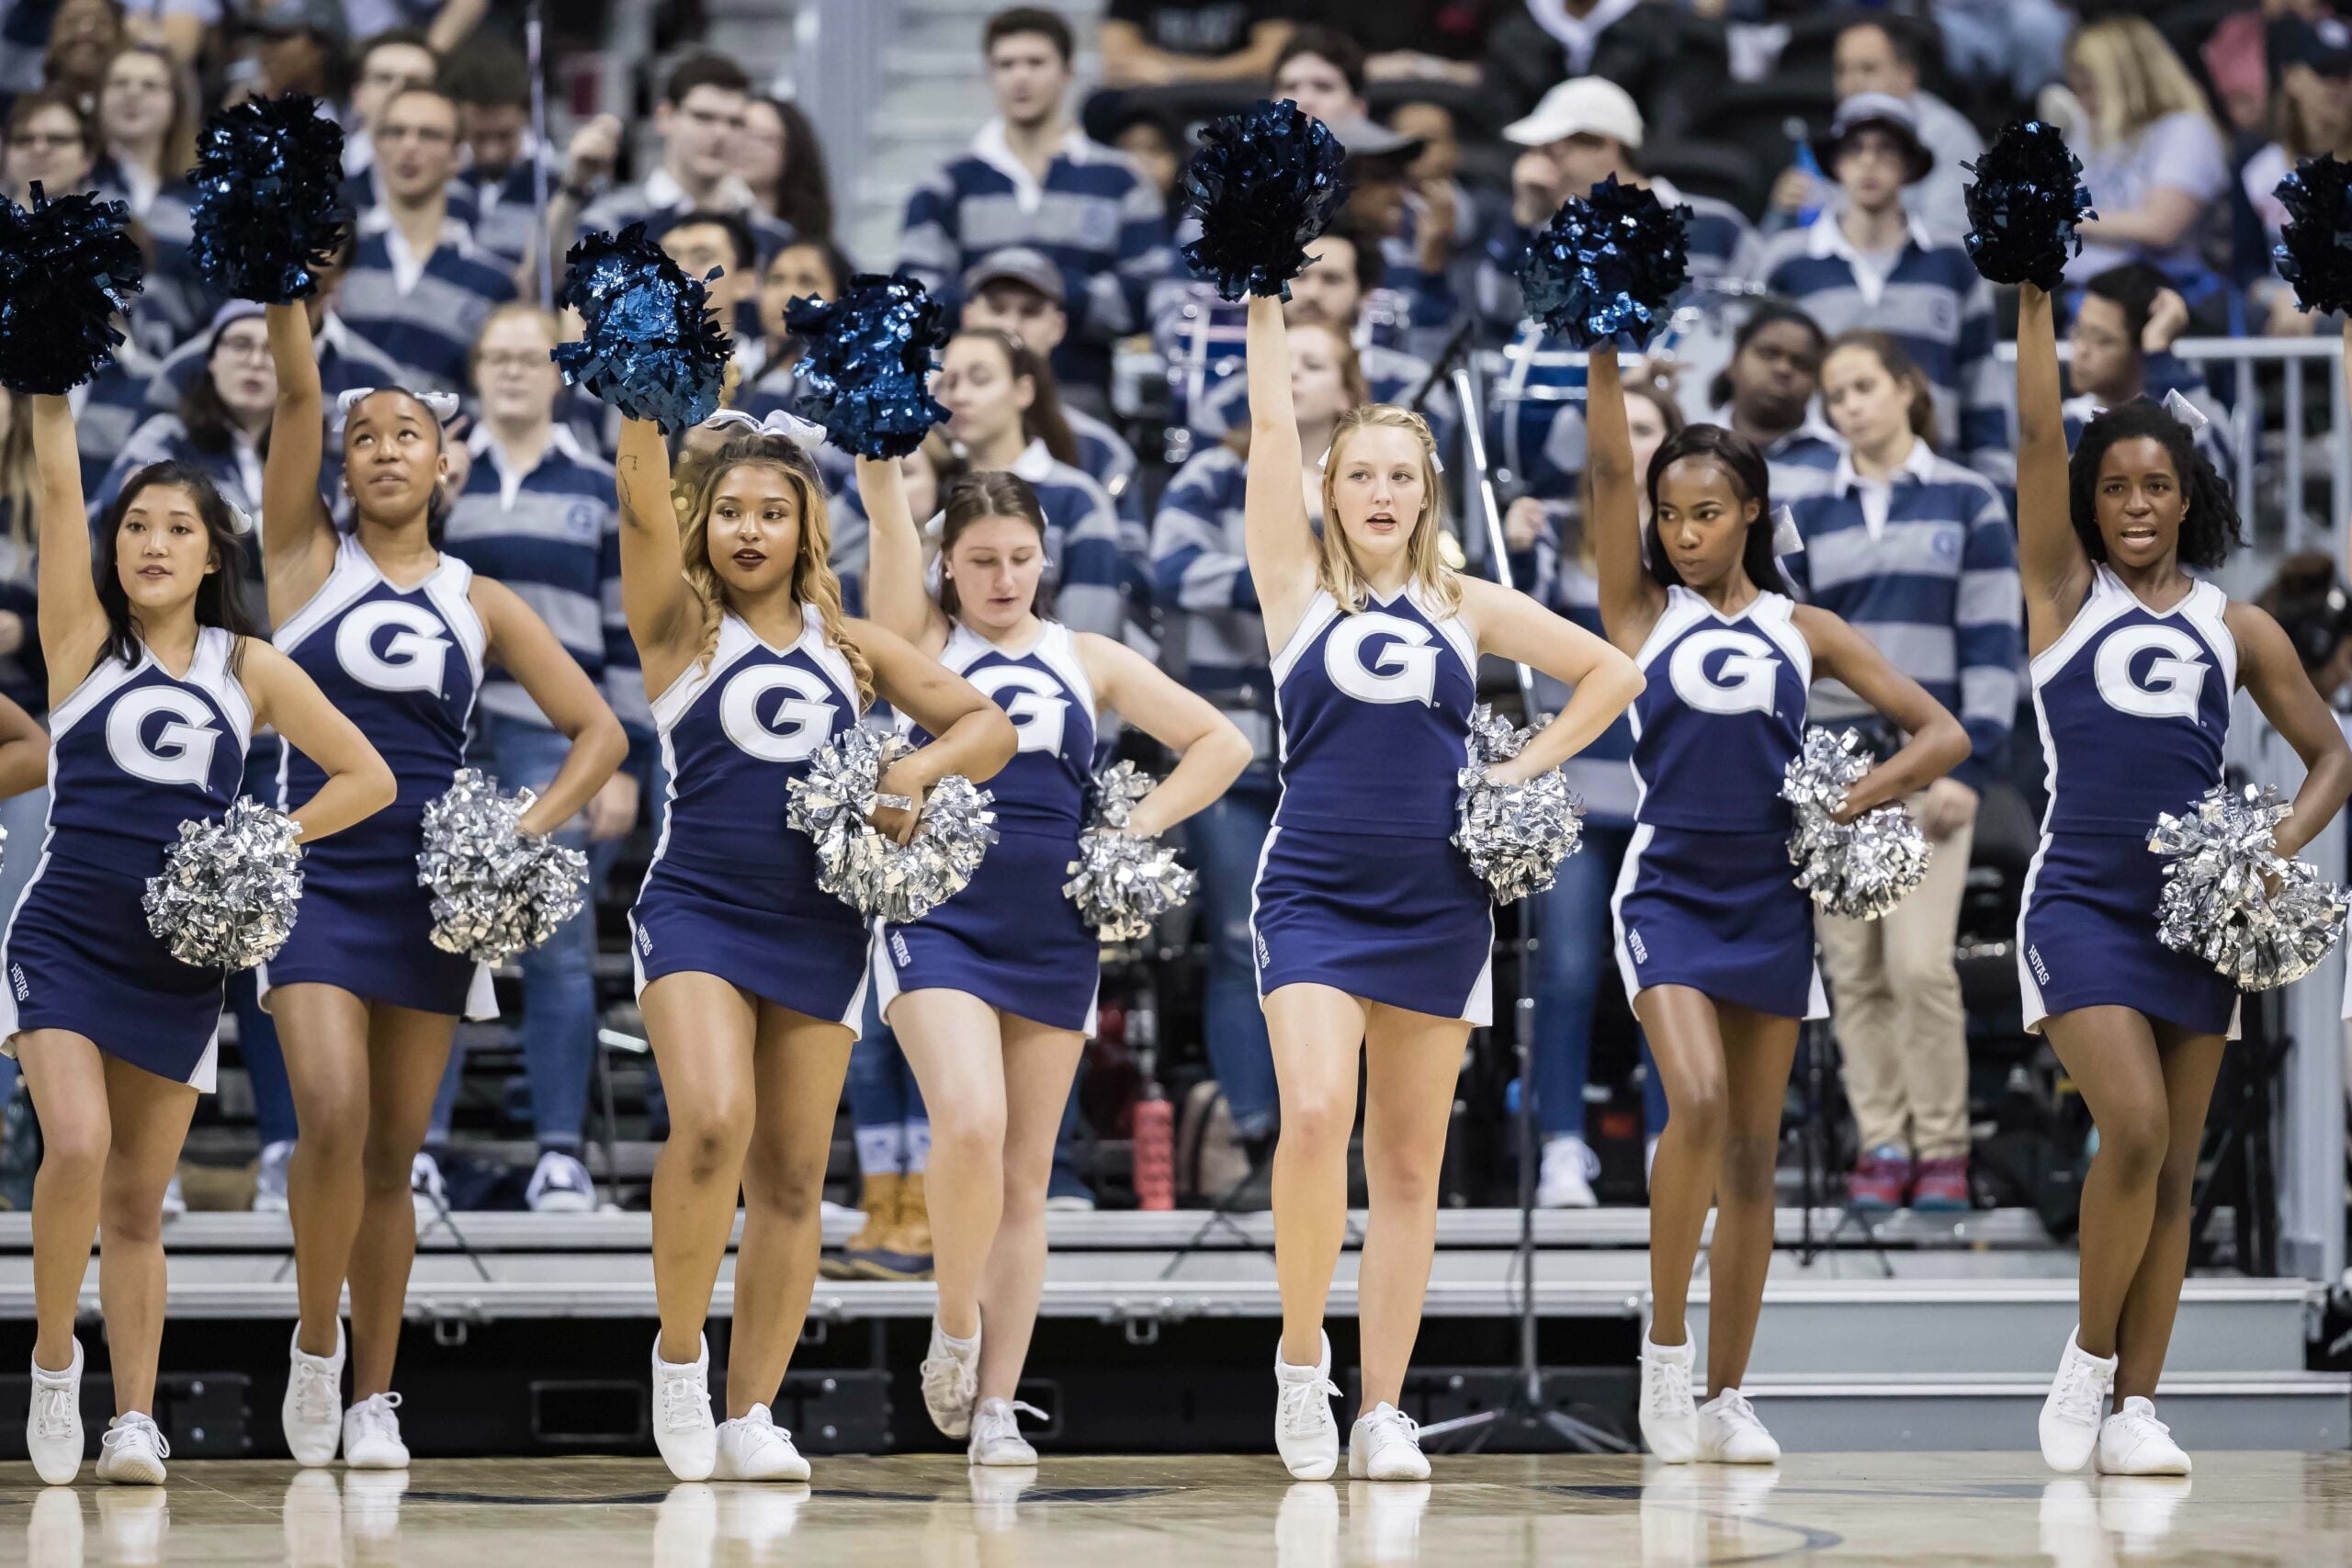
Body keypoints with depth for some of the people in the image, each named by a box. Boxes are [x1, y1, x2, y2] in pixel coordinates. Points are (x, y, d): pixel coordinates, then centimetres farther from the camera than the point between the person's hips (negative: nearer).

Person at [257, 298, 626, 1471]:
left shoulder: (479, 602, 9)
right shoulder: (307, 559, 4)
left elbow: (599, 732, 8)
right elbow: (297, 390, -8)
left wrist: (530, 828, -7)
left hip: (433, 891, 2)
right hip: (318, 879, -2)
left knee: (394, 1155, 6)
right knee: (333, 1120, -20)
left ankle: (373, 1398, 15)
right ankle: (315, 1344, 1)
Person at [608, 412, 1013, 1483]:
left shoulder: (847, 645, 12)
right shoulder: (682, 626, 3)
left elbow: (989, 725, 12)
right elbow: (642, 501, -12)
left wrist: (919, 770, -7)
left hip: (818, 929, 4)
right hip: (697, 911, -4)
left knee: (793, 1174, 3)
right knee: (714, 1122, -25)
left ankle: (750, 1415, 9)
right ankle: (679, 1355, -6)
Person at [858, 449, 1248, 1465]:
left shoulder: (1088, 659, 11)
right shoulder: (923, 643, 4)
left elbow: (1221, 743, 14)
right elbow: (882, 504, -11)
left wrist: (1140, 827, 3)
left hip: (1054, 934, 3)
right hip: (938, 918, -3)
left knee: (1026, 1173, 4)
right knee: (970, 1125, -25)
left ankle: (998, 1408, 7)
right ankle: (954, 1330, -1)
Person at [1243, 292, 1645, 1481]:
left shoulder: (1467, 608, 9)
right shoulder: (1299, 587, 4)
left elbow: (1612, 674, 17)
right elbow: (1271, 427, -2)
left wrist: (1530, 768, 8)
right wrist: (1264, 309, -3)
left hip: (1438, 904, 3)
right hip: (1313, 894, -3)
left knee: (1409, 1165, 4)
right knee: (1314, 1114, -23)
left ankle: (1383, 1414, 9)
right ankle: (1301, 1358, -5)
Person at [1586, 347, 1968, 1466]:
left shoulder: (1804, 630, 9)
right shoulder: (1643, 612, 4)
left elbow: (1942, 734, 8)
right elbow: (1609, 470, -8)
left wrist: (1857, 799, -6)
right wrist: (1606, 358, -17)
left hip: (1771, 900, 3)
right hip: (1668, 890, -3)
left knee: (1753, 1155, 4)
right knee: (1697, 1101, -24)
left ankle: (1724, 1398, 11)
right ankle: (1665, 1344, -8)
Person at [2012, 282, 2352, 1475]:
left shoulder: (2236, 628, 10)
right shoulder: (2065, 592, 3)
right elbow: (2038, 436, -7)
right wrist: (2034, 296, -13)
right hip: (2081, 902, -4)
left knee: (2174, 1172, 4)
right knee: (2134, 1130, -19)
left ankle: (2135, 1409, 8)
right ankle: (2088, 1357, 0)